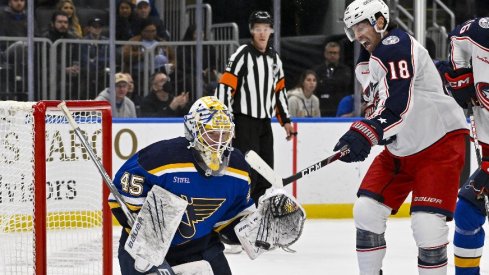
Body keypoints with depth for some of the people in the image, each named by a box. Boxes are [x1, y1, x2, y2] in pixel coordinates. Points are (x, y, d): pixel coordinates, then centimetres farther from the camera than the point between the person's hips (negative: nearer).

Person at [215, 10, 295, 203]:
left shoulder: (274, 58, 12)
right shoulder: (242, 55, -11)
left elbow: (280, 90, 21)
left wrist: (285, 120, 18)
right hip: (244, 121, -8)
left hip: (264, 122, 8)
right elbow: (225, 86, -15)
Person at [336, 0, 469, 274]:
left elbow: (397, 104, -33)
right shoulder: (366, 63, 11)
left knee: (427, 225, -18)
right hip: (400, 147, 10)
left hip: (440, 142, -10)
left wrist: (366, 133, -42)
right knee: (367, 211, 4)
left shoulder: (397, 47, -21)